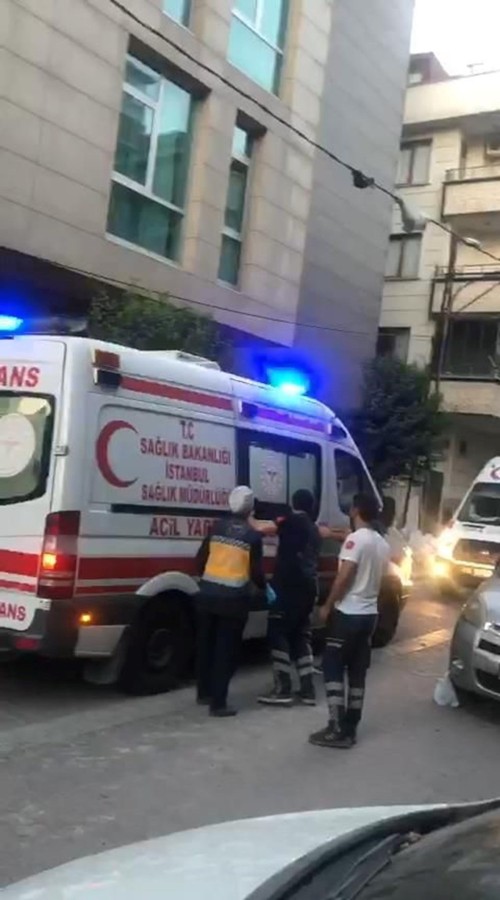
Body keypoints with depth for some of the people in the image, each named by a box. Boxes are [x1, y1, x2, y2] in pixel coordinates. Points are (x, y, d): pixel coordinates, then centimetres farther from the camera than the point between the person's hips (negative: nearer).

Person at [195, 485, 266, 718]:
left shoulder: (217, 527, 6)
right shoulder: (252, 535, -5)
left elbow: (201, 559, 10)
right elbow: (256, 571, -4)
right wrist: (263, 587, 17)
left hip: (208, 593, 5)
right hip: (233, 598, -5)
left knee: (206, 645, 17)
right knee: (226, 650, 1)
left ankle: (204, 693, 30)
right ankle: (218, 703, 1)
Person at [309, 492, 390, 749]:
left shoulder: (355, 539, -15)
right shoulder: (383, 544, 10)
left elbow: (344, 577, -20)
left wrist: (327, 606, -11)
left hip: (348, 613, -8)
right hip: (369, 614, 8)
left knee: (332, 668, -1)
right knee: (357, 672, 11)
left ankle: (337, 730, -4)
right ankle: (349, 729, 15)